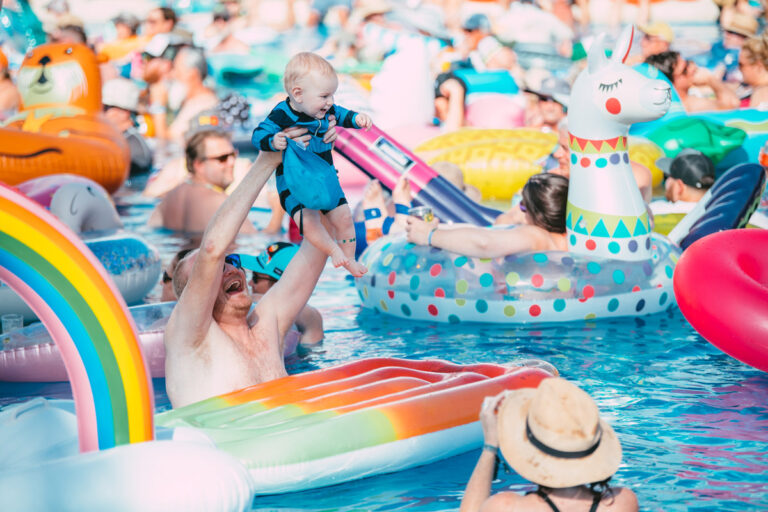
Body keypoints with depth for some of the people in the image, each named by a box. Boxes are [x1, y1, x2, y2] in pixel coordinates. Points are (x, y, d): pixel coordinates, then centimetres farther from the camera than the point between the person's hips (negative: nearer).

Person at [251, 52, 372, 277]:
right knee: (308, 219, -26)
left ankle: (349, 259, 28)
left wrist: (357, 119, -10)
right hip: (295, 182, -5)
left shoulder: (327, 111, -6)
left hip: (324, 176, 6)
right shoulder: (282, 115, -23)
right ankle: (334, 251, -4)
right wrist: (273, 141, -41)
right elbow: (258, 135, -20)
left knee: (343, 217, 7)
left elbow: (342, 115, 11)